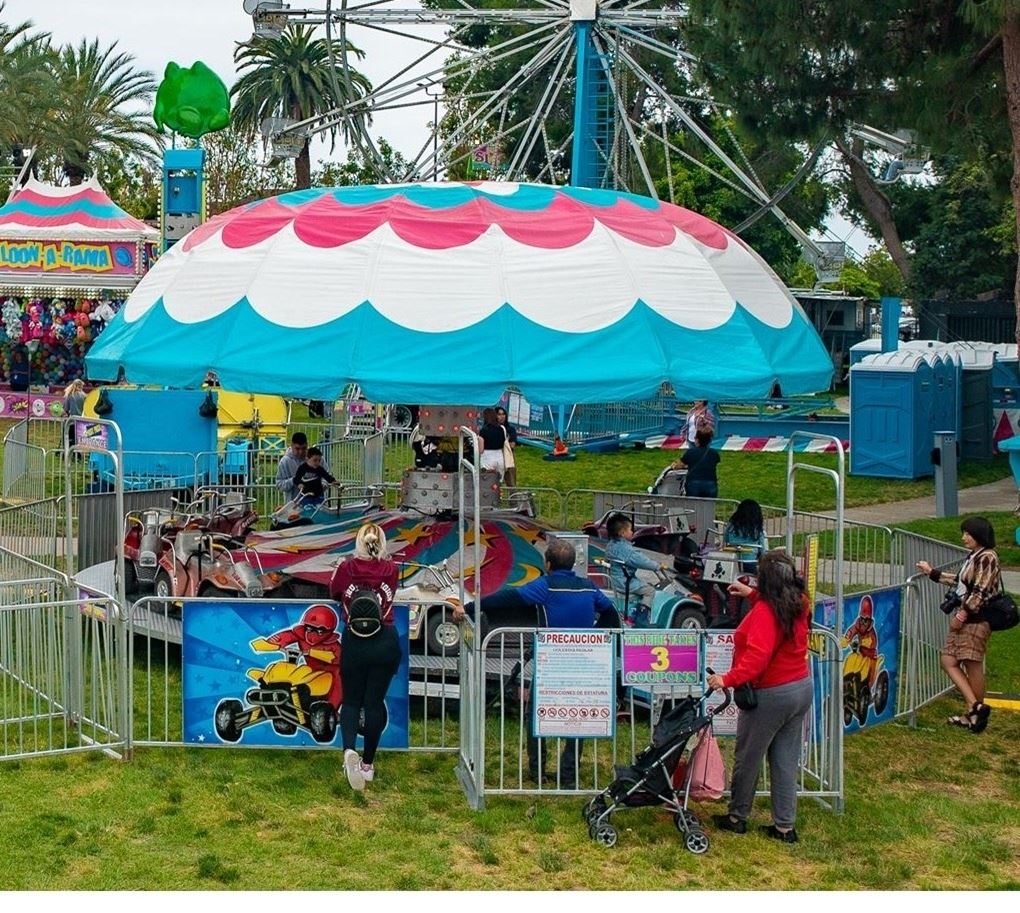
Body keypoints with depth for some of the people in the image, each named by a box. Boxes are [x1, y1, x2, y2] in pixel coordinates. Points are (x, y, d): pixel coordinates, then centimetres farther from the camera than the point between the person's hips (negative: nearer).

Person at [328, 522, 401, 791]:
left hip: (355, 643, -1)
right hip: (386, 642, 1)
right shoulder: (390, 570, -3)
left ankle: (349, 749, -15)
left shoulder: (346, 568, -4)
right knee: (375, 702, 10)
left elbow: (334, 593, 13)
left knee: (351, 701, 11)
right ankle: (368, 764, 16)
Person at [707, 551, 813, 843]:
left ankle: (737, 817, 23)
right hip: (801, 688, 8)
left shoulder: (764, 612, -23)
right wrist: (752, 594, 26)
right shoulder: (799, 604, 3)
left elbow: (757, 656, -33)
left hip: (770, 695, -8)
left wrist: (729, 679, -33)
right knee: (786, 761, 12)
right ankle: (785, 826, 16)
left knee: (747, 758, 10)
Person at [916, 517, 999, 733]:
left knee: (972, 665, -4)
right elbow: (961, 581, 26)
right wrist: (932, 573, 29)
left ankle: (976, 709, 3)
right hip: (965, 618, 10)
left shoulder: (987, 558, -14)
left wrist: (961, 615, -17)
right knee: (949, 660, 7)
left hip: (976, 620, -10)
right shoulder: (974, 557, 15)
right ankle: (974, 708, 8)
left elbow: (980, 593, -19)